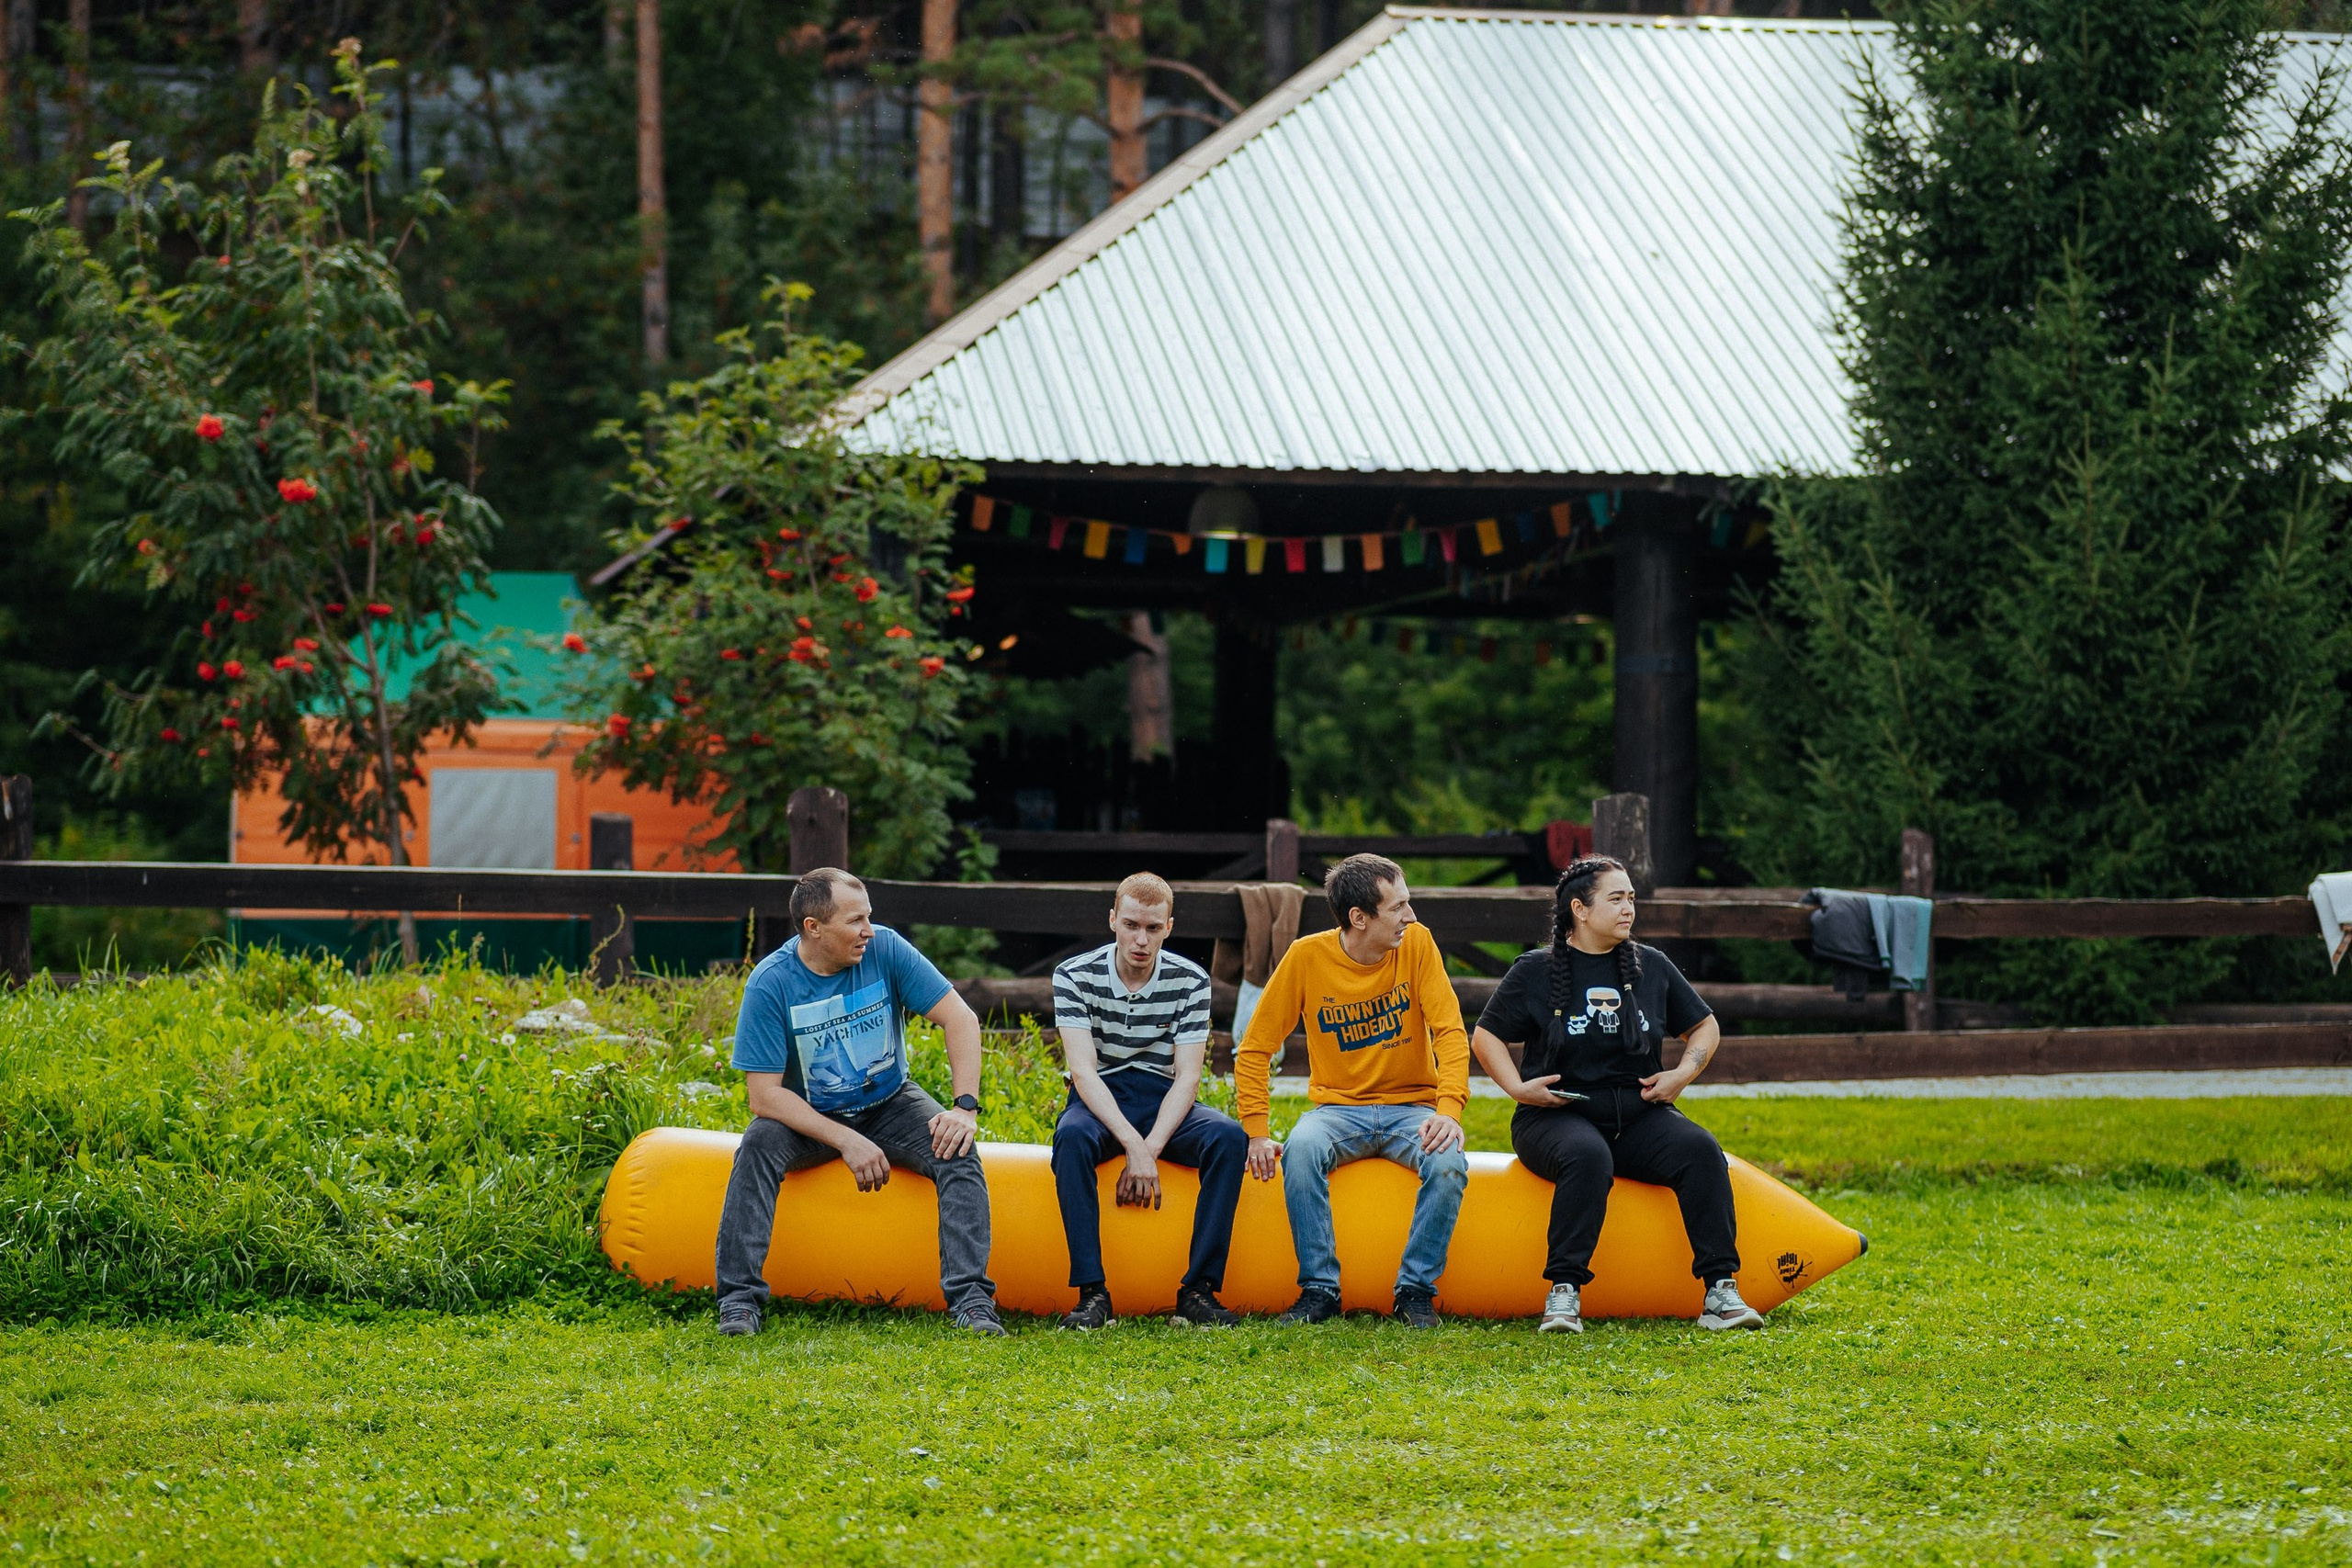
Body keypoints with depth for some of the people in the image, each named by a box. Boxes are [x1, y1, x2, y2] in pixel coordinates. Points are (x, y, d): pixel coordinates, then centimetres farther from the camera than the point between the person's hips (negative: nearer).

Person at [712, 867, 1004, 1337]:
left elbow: (960, 1019, -11)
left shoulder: (884, 949, -13)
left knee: (956, 1152, -26)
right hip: (809, 1119, -2)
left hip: (890, 1105, 2)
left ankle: (971, 1299, -30)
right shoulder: (771, 984, -18)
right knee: (757, 1145, -32)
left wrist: (966, 1107, -24)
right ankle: (739, 1300, -29)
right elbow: (765, 1094, -20)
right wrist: (845, 1141, -28)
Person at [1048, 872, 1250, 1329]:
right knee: (1072, 1138, -37)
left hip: (1165, 1103, 2)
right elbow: (1083, 1070, -16)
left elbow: (1188, 1077, -7)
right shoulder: (1075, 976, -7)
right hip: (1099, 1101, -2)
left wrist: (1150, 1150, -24)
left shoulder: (1190, 980, -2)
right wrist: (1132, 1146, -30)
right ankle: (1092, 1293, -39)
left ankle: (1198, 1291, -29)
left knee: (1228, 1137, -29)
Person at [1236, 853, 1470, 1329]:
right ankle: (1319, 1290, -22)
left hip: (1409, 1106, 0)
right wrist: (1257, 1133, -15)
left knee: (1448, 1163, -32)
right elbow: (1254, 1049, -3)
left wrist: (1449, 1108, -29)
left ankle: (1416, 1291, -17)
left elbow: (1450, 1032, -11)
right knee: (1301, 1150, -34)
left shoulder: (1417, 943, -5)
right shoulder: (1308, 956, -7)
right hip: (1339, 1107, 0)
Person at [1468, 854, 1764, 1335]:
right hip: (1556, 1115, -3)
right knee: (1588, 1156, -39)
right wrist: (1518, 1087, -7)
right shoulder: (1537, 972, 5)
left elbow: (1704, 1027, 22)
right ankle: (1563, 1293, -39)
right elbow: (1486, 1036, 10)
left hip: (1638, 1117, 3)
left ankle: (1720, 1292, -30)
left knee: (1700, 1149, -27)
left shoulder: (1652, 967, 13)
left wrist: (1683, 1074, 3)